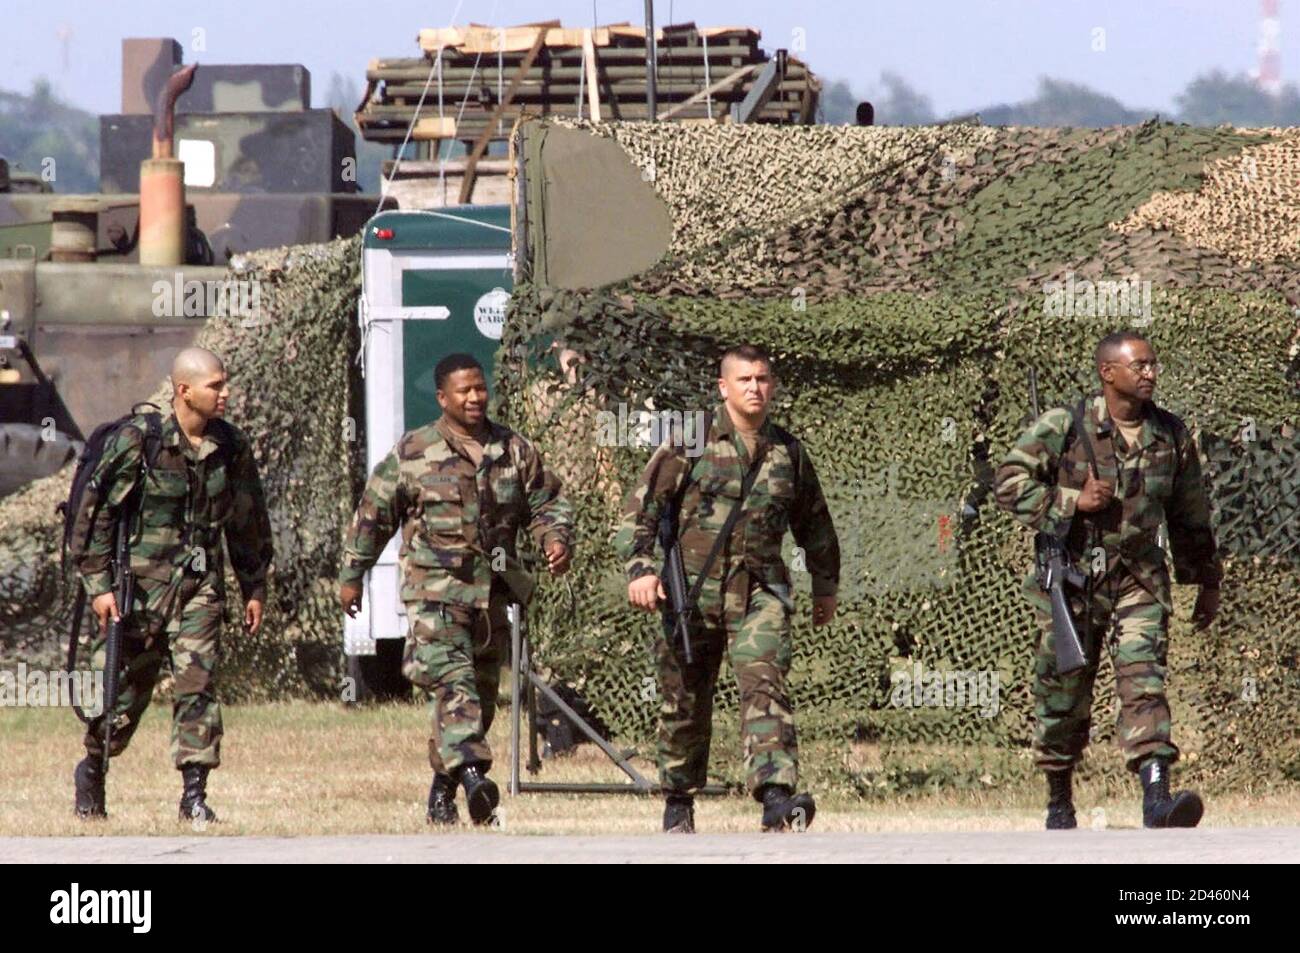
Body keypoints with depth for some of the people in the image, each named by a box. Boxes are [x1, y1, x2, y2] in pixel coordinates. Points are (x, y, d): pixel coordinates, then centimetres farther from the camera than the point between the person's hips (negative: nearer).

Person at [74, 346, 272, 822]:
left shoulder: (232, 447, 5)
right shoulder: (138, 442, -11)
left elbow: (248, 522, 16)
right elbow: (96, 511, -8)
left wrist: (254, 587, 16)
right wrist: (98, 584, -11)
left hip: (201, 585, 3)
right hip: (143, 582, -3)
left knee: (198, 684, -8)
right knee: (125, 685, 6)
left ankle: (194, 792, -6)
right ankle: (92, 770, 30)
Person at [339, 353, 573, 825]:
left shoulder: (515, 451, 9)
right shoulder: (412, 453, 0)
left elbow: (547, 503, 17)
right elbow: (373, 515, 8)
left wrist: (556, 538, -4)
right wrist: (351, 575, 12)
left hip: (491, 593, 5)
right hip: (435, 590, -5)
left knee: (482, 695, 9)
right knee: (452, 680, -23)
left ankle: (442, 792, 23)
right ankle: (470, 770, -38)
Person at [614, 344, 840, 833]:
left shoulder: (788, 452, 10)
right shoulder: (691, 442, 0)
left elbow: (815, 524, 24)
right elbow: (640, 506, -1)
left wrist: (825, 586, 29)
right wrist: (640, 568, -12)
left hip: (759, 592, 1)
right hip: (693, 589, -1)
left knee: (765, 683, -19)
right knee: (685, 701, 8)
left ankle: (776, 797, -31)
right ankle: (678, 801, 26)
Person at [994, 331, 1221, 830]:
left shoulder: (1172, 436, 7)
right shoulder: (1063, 428, -5)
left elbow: (1191, 517, 17)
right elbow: (1009, 482, -7)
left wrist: (1208, 582, 21)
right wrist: (1073, 502, -17)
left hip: (1138, 581, 1)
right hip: (1072, 577, -1)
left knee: (1144, 679, -16)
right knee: (1063, 696, 7)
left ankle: (1157, 796, -28)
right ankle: (1059, 801, 24)